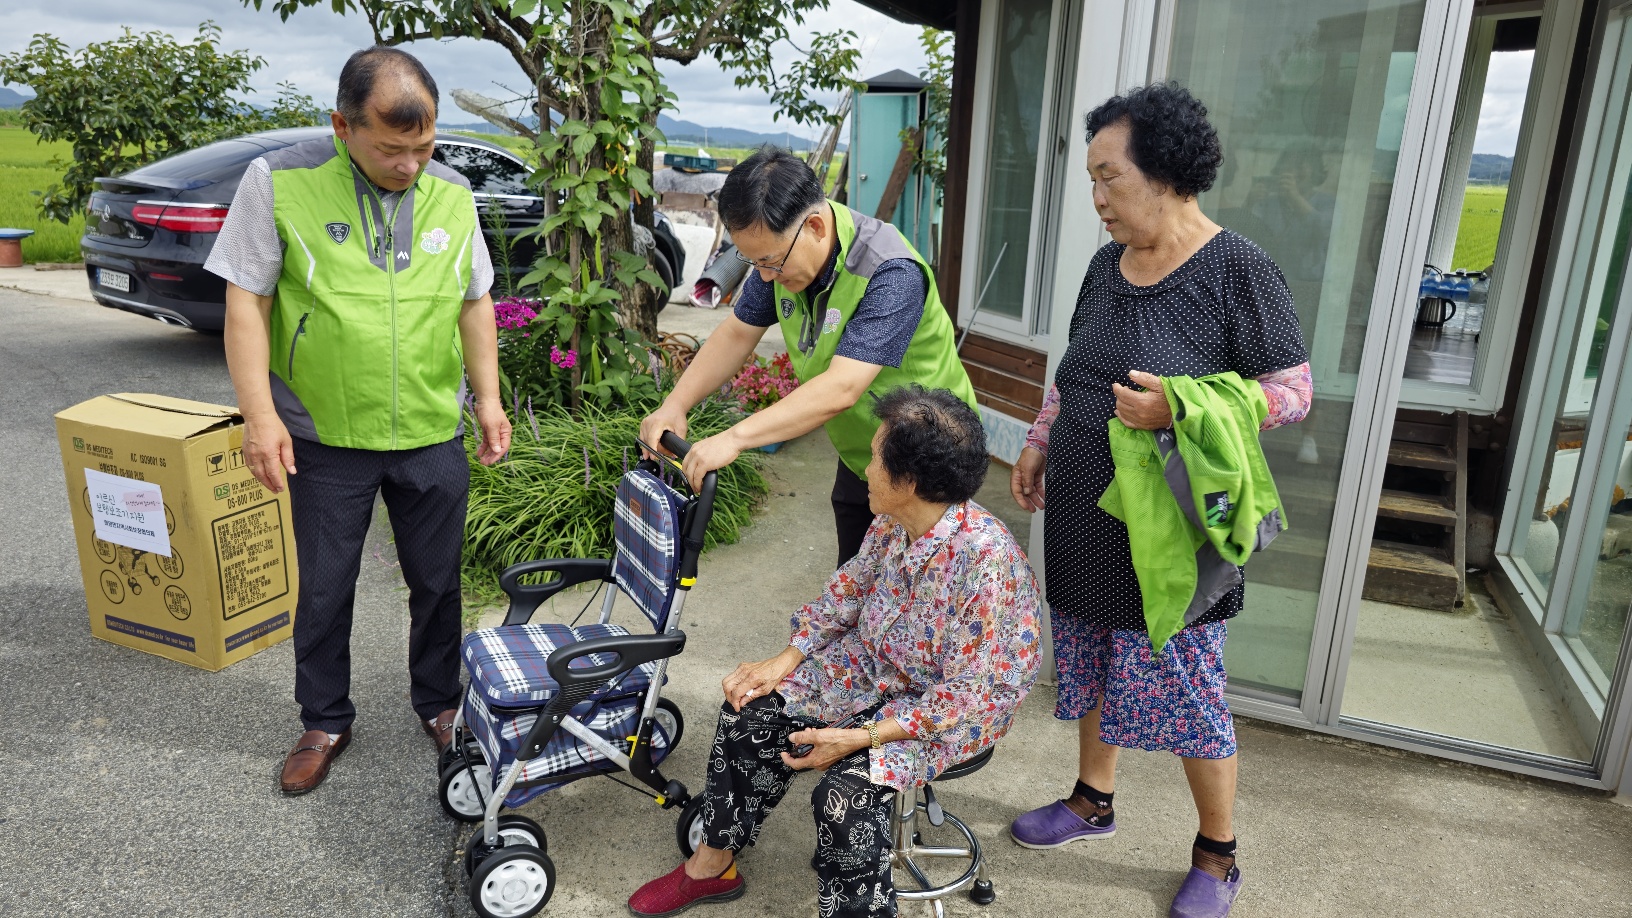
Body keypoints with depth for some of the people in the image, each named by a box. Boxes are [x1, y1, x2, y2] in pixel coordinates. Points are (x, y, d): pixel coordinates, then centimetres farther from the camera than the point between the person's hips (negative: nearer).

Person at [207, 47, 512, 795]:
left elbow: (475, 303, 9)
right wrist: (258, 412, -14)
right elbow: (246, 301, -8)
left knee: (436, 581, 14)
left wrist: (489, 397, 4)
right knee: (324, 590, 12)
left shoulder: (452, 194, 1)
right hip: (326, 438, -2)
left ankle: (439, 703, 35)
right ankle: (325, 722, 31)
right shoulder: (279, 182, -10)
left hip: (433, 437, 2)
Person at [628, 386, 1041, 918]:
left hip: (950, 708, -7)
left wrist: (861, 738, -27)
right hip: (874, 664, 7)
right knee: (753, 709, -2)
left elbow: (968, 693, -27)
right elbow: (849, 589, 6)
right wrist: (784, 661, -2)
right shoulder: (893, 522, -11)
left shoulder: (987, 562, -33)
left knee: (847, 792, -28)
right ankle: (713, 864, 17)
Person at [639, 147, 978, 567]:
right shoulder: (781, 250, -9)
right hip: (858, 455, 7)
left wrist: (735, 437, -45)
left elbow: (841, 388, -39)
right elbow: (737, 334, 0)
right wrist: (674, 406, -12)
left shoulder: (892, 275, -32)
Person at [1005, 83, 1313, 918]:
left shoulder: (1237, 271, -14)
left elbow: (1291, 392, -14)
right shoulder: (1108, 264, 7)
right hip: (1086, 516, 7)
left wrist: (1179, 410, -26)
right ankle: (1092, 799, 41)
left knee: (1184, 688, 4)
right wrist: (1039, 443, 12)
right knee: (1090, 659, 19)